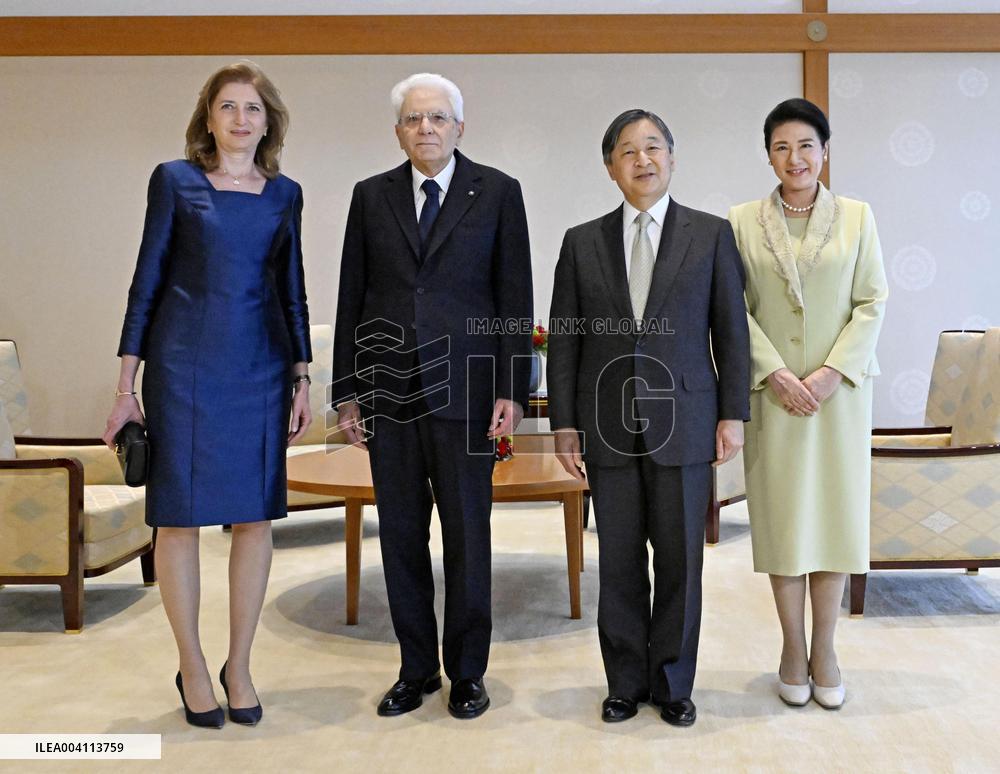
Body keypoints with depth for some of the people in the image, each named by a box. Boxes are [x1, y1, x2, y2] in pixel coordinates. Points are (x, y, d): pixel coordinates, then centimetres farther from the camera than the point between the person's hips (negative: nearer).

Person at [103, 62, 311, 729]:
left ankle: (239, 666, 18)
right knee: (180, 512, 1)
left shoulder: (285, 193, 11)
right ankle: (193, 668, 17)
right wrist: (128, 384, -2)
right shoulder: (175, 180, 3)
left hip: (261, 366, 3)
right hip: (185, 365, -2)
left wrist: (302, 379, 8)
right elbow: (148, 279, 1)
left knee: (256, 515, 3)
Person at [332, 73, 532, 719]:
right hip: (388, 391, 3)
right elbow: (352, 297, 9)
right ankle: (416, 670, 24)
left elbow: (515, 297, 0)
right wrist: (348, 392, 5)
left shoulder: (497, 192, 3)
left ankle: (467, 672, 21)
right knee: (401, 536, 9)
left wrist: (512, 392, -7)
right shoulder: (372, 196, 9)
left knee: (467, 534, 5)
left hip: (464, 389, -2)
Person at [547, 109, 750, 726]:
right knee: (619, 563, 8)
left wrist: (734, 415, -3)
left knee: (680, 560, 6)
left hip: (684, 421, -1)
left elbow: (731, 331, 3)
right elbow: (565, 339, 6)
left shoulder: (712, 234, 4)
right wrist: (565, 423, 1)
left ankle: (674, 682, 23)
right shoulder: (583, 242, 7)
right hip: (608, 427, 1)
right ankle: (626, 682, 23)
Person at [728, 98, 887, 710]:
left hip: (841, 389, 1)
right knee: (781, 516, 3)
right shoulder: (743, 222, 3)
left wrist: (833, 370, -11)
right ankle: (793, 648, 17)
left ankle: (825, 648, 19)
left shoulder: (856, 217, 5)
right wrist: (776, 374, -12)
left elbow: (873, 302, 1)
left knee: (838, 511, 4)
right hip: (773, 390, -1)